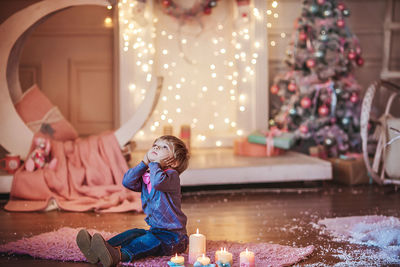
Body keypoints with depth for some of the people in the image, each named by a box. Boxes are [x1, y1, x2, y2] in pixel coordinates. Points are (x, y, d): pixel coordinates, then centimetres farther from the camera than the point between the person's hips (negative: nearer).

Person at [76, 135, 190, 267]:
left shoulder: (172, 175, -11)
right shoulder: (145, 176, 14)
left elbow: (158, 182, -34)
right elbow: (127, 182, -3)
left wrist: (154, 163, -16)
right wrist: (144, 163, -6)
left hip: (173, 236, -8)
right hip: (154, 230, 8)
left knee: (149, 240, -31)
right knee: (133, 233, -12)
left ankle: (118, 255, -56)